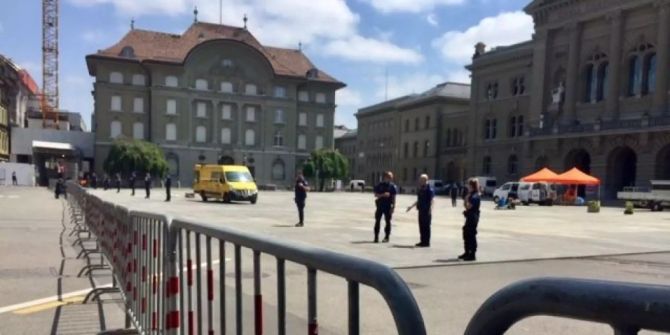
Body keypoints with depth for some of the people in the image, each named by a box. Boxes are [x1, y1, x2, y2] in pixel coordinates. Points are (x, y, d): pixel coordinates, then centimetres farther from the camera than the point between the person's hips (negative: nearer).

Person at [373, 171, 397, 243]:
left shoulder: (392, 186, 0)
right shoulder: (379, 185, 2)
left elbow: (394, 197, 0)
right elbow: (376, 195, -1)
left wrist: (393, 207, -6)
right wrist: (383, 195, -17)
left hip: (388, 206, -1)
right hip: (380, 205, 1)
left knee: (388, 221, 4)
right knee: (377, 221, 3)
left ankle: (387, 237, 13)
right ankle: (376, 237, 10)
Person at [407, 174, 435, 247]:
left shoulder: (430, 190, -10)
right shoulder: (420, 190, 15)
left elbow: (431, 201, -17)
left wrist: (430, 210, -29)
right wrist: (411, 206, 27)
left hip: (426, 211, -8)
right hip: (421, 210, 8)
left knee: (426, 226, -3)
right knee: (421, 226, 10)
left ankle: (426, 242, 3)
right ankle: (422, 241, 18)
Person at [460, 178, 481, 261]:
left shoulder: (475, 196, -17)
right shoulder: (471, 195, 14)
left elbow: (468, 206, -21)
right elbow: (466, 205, 18)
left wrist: (467, 198, -12)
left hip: (473, 217, -10)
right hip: (469, 217, 10)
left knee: (471, 236, -6)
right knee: (466, 234, 16)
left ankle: (472, 255, -1)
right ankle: (467, 253, 26)